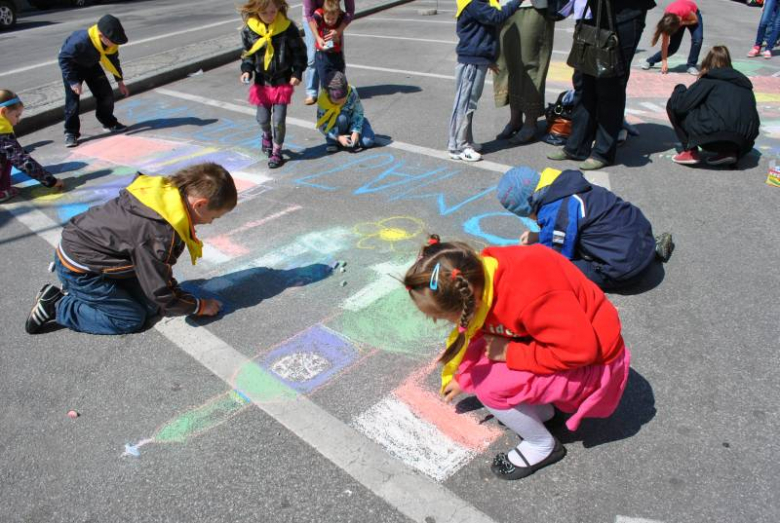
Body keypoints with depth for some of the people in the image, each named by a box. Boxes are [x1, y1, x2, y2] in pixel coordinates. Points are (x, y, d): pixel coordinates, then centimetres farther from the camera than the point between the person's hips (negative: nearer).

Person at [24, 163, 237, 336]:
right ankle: (56, 306, 4)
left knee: (150, 305, 5)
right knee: (133, 319, -4)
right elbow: (162, 294, -22)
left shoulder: (167, 189, -10)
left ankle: (75, 291, 17)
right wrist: (199, 306, -8)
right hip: (78, 269, -8)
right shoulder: (159, 234, -35)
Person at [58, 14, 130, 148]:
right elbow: (64, 58, -31)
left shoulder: (111, 43, -22)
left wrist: (120, 81, 2)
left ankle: (109, 123, 24)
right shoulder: (81, 40, -41)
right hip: (73, 65, -5)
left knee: (106, 93, 4)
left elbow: (113, 59, -2)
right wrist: (73, 81, -33)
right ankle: (71, 132, -3)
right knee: (72, 99, -11)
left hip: (91, 64, 6)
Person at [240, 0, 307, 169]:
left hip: (283, 81, -2)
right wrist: (247, 70, -10)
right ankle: (267, 135, 43)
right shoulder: (249, 30, -7)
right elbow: (248, 53, 5)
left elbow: (299, 51, -2)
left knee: (279, 120, -4)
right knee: (263, 118, 8)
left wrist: (297, 73, -6)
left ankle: (276, 151, 15)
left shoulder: (287, 27, -12)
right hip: (262, 81, 2)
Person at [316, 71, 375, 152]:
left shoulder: (352, 92, -25)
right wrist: (338, 137, -35)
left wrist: (356, 132, -30)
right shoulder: (323, 102, -28)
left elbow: (358, 113, -19)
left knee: (368, 141, -22)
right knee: (341, 118, -38)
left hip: (351, 122, 2)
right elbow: (323, 126, -25)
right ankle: (332, 140, -12)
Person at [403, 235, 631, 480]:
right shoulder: (480, 274, -14)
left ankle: (544, 446, 7)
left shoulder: (530, 294, -39)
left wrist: (509, 353, -25)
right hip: (560, 335, 8)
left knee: (488, 385, -20)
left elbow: (580, 348, -31)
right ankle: (541, 410, 18)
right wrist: (461, 377, 14)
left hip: (590, 362, -8)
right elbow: (479, 331, 5)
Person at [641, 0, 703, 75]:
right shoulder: (667, 21, -34)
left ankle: (691, 65, -8)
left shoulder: (685, 11, -44)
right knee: (673, 46, -6)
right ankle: (650, 61, 13)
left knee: (697, 39, -24)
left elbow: (695, 20, -22)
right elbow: (665, 43, -25)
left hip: (693, 14, -1)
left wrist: (682, 23, -37)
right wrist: (664, 61, -26)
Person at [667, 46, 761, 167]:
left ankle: (691, 152, 7)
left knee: (673, 104, 12)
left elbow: (680, 104, 0)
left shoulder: (709, 80, 10)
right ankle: (730, 151, 10)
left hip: (715, 135, -5)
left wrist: (679, 89, 22)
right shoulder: (743, 80, 25)